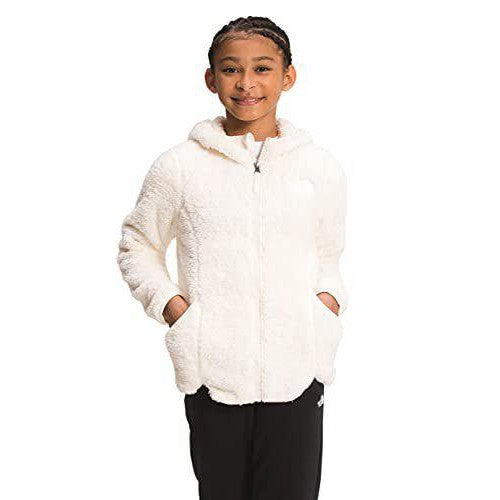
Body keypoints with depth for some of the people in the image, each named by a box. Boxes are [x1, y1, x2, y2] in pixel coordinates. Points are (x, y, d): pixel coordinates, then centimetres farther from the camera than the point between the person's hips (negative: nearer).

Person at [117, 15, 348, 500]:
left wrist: (329, 298, 1)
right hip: (213, 369, -1)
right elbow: (136, 246, 11)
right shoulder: (179, 166, 0)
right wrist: (169, 303, -3)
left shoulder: (321, 167, 6)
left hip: (297, 368, 1)